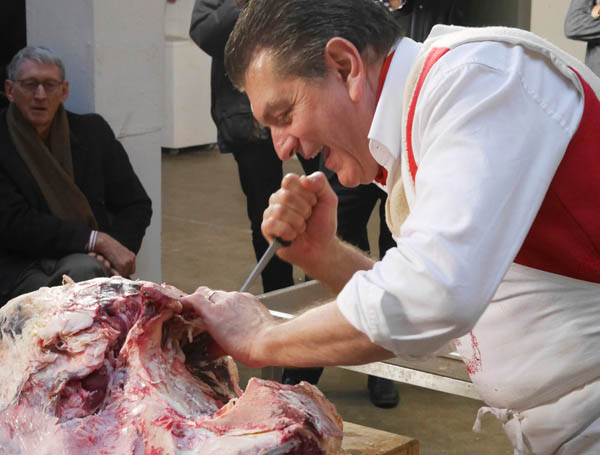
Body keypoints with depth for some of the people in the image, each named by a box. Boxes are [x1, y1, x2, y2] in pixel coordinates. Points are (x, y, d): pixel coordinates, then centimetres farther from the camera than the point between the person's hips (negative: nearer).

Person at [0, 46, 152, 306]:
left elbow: (137, 206, 16)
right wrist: (98, 241, -14)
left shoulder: (93, 131, 14)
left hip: (83, 259, 3)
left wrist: (117, 249, -7)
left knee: (82, 270, -32)